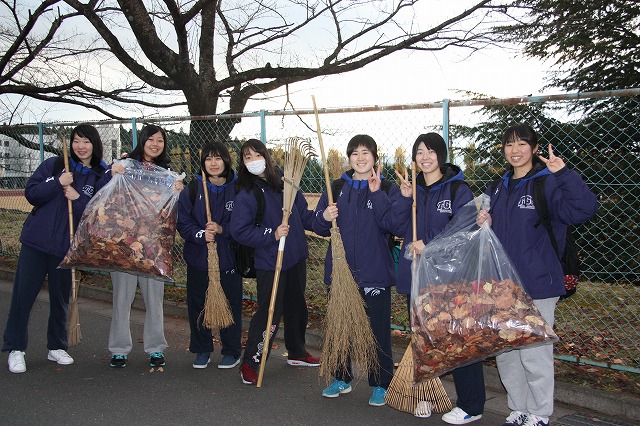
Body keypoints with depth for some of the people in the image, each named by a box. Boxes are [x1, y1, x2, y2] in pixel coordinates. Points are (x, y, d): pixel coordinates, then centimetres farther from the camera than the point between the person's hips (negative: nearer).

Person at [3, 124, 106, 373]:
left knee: (61, 298, 10)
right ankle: (15, 349, 16)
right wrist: (57, 183, -15)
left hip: (67, 246, 0)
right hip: (36, 241, 0)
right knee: (23, 294, 2)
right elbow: (30, 194, -3)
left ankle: (57, 347, 26)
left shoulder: (101, 178, 1)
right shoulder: (54, 165, 2)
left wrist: (78, 198, -17)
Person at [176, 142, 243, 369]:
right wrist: (201, 235, -20)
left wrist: (222, 229, -19)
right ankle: (202, 350, 29)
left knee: (231, 304, 7)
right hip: (198, 258, 2)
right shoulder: (191, 190, -1)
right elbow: (182, 222, -3)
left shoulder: (238, 189, -4)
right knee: (197, 305, 11)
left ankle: (232, 351, 24)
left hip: (228, 259, -1)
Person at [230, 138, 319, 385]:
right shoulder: (245, 194, -11)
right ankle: (250, 363, 9)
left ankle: (297, 353, 38)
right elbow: (239, 231, -15)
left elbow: (303, 215, 9)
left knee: (297, 307, 19)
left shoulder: (284, 184, 5)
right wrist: (272, 234, -23)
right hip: (269, 263, -6)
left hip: (296, 258, 6)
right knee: (269, 312, -6)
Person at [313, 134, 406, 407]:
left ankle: (381, 385, 21)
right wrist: (324, 218, -12)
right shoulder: (336, 188, 8)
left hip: (375, 273, -3)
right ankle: (341, 378, 31)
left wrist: (377, 194, -20)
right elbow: (320, 228, 10)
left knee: (378, 330, 5)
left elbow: (395, 225, -15)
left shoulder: (388, 189, 0)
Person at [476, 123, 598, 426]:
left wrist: (564, 173, -34)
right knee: (504, 353, 15)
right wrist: (484, 224, 0)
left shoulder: (548, 184, -9)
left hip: (536, 285, -6)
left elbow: (584, 209, -26)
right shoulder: (498, 188, 11)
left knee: (535, 355, 3)